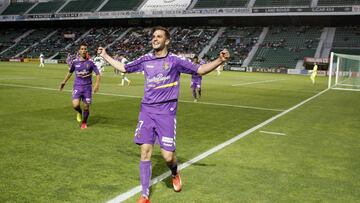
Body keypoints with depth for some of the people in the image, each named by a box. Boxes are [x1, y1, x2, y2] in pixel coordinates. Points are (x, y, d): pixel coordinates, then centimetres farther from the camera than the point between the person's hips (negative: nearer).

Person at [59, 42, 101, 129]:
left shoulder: (90, 62, -4)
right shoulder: (75, 62, 2)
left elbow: (98, 74, -3)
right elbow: (70, 72, 19)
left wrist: (97, 84, -18)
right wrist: (64, 82, 24)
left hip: (87, 87, 0)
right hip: (77, 87, 1)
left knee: (86, 107, 3)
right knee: (75, 105, -19)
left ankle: (84, 123, 29)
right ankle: (79, 112, 18)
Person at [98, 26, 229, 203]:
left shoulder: (175, 60, -4)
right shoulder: (145, 59, 7)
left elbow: (200, 70, -3)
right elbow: (124, 68, 22)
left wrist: (220, 60, -17)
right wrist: (105, 56, 25)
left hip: (166, 113, -3)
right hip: (147, 111, 3)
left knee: (167, 155, -6)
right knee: (145, 152, -1)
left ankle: (175, 174, 32)